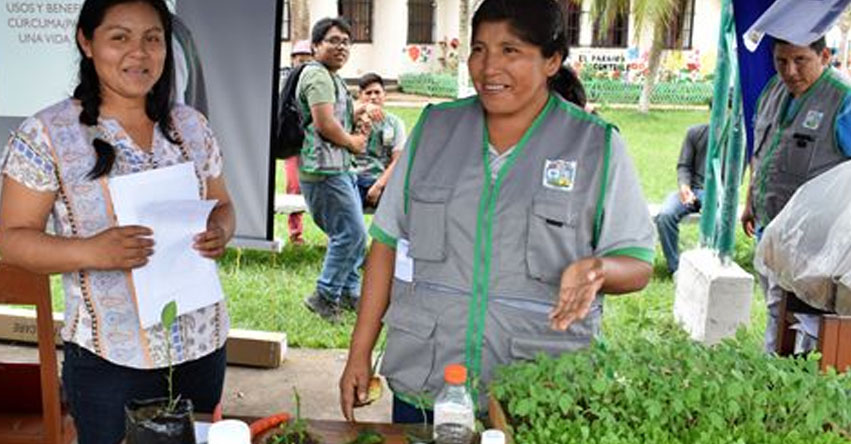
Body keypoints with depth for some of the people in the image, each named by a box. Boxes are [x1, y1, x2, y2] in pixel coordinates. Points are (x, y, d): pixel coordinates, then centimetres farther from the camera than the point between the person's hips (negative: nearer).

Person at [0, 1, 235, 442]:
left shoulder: (191, 125, 5)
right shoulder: (46, 134, -9)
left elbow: (221, 204, 14)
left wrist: (219, 233, -10)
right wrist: (91, 252, -25)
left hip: (203, 341, 5)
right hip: (110, 357, -4)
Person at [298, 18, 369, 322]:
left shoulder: (331, 77, 21)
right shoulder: (318, 75, -13)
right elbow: (324, 123, -23)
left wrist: (359, 116, 10)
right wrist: (352, 142, -9)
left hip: (340, 167, 11)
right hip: (323, 170, -11)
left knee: (352, 234, 16)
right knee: (351, 233, -9)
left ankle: (349, 292, 27)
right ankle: (324, 297, 2)